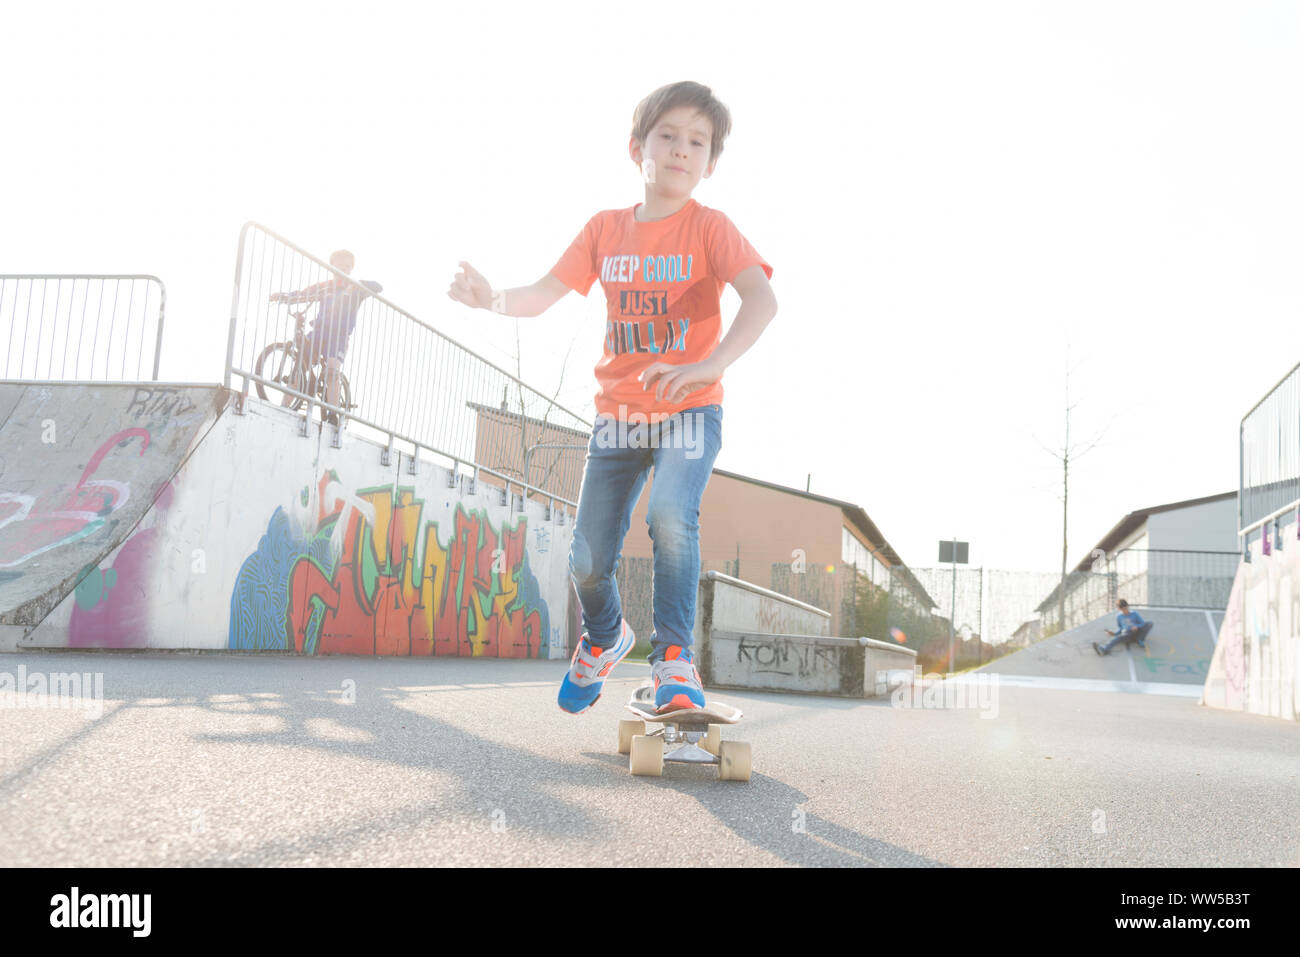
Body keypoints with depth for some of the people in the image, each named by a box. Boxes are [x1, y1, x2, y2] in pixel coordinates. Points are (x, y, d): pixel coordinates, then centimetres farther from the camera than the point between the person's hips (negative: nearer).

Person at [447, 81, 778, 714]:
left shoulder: (709, 228, -6)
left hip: (689, 411, -3)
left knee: (670, 515, -31)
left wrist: (707, 365, -39)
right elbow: (543, 294, 0)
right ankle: (605, 637, 35)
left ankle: (674, 656, -13)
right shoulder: (605, 228, 5)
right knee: (587, 560, 2)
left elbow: (762, 299, -23)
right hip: (617, 413, 3)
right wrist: (493, 299, -22)